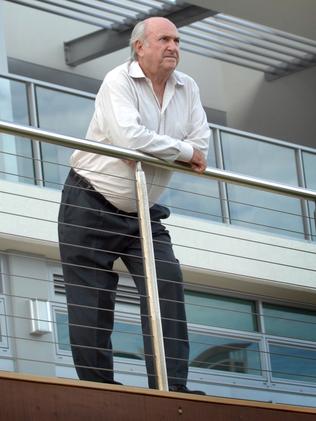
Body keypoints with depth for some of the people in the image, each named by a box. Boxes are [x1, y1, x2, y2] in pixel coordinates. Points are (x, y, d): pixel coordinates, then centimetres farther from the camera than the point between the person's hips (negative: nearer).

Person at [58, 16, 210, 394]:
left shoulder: (187, 89, 5)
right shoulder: (118, 81, -13)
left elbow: (201, 148, -2)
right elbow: (129, 136, -29)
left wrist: (152, 150, -12)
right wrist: (182, 151, -17)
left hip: (142, 213, 5)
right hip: (90, 206, -5)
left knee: (167, 284, -12)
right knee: (91, 301, -5)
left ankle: (171, 387, -15)